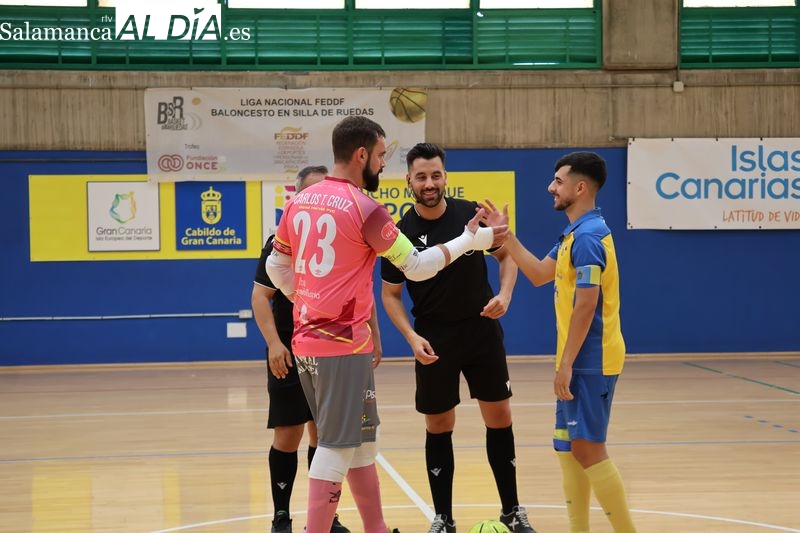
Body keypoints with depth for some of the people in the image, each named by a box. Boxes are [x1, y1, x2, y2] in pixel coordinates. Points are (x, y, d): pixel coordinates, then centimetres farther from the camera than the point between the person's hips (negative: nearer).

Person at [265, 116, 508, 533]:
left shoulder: (300, 202, 8)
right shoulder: (364, 208, -14)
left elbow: (276, 268, 16)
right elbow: (417, 267, -9)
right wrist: (472, 239, 1)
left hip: (308, 340, 8)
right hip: (344, 343, -8)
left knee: (360, 440, 18)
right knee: (337, 447, -3)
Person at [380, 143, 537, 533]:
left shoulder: (471, 214, -7)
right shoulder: (402, 233, -10)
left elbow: (506, 255, 7)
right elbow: (390, 294, -1)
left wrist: (504, 295, -11)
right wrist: (412, 336, -15)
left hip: (482, 329, 1)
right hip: (434, 339, -1)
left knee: (499, 418, 6)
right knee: (438, 427, 5)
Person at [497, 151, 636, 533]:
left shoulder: (587, 236, -18)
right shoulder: (575, 234, 13)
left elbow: (586, 307, -22)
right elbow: (539, 273, 23)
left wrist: (566, 364, -20)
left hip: (589, 362, -10)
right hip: (581, 361, 10)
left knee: (587, 448, -9)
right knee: (568, 447, 13)